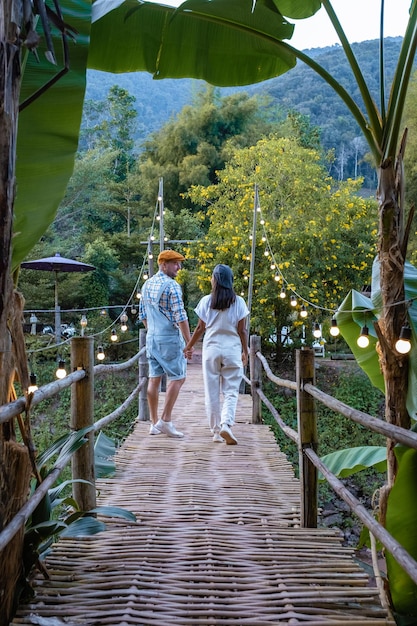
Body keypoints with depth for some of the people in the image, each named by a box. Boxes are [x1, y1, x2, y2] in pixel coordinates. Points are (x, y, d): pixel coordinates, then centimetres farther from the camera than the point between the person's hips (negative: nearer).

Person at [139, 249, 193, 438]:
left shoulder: (147, 285, 11)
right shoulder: (172, 286, -14)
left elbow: (142, 314, 18)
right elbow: (180, 317, -18)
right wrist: (189, 343, -15)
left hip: (151, 337, 8)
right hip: (169, 338, -8)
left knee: (154, 378, 8)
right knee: (177, 378, 1)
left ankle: (154, 423, 13)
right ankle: (165, 420, -2)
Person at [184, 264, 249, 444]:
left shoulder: (206, 301, -1)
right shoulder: (238, 302, -1)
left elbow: (200, 328, 2)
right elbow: (242, 330, -1)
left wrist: (189, 346, 15)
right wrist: (245, 352, 11)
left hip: (211, 349, 1)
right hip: (232, 350, 0)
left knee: (212, 392, 9)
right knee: (231, 392, 4)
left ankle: (216, 431, 13)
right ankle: (226, 425, -16)